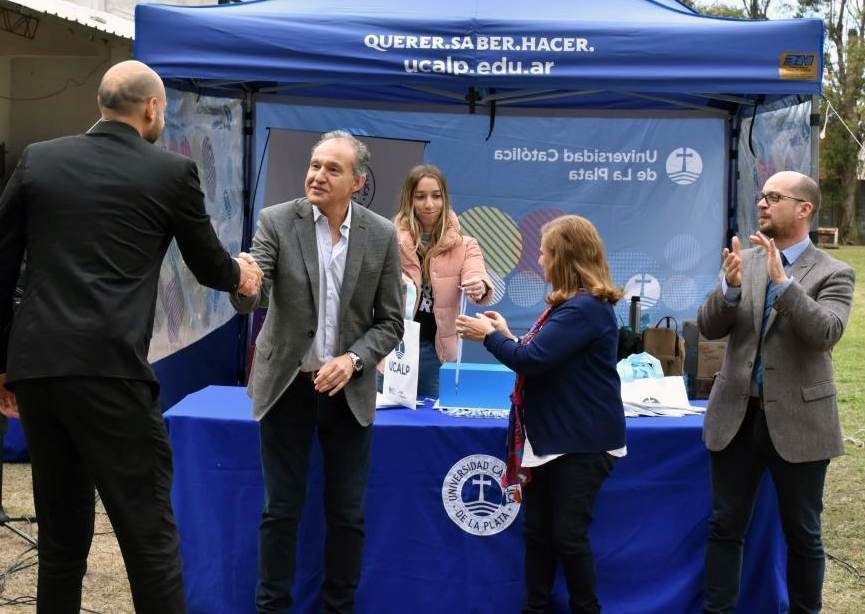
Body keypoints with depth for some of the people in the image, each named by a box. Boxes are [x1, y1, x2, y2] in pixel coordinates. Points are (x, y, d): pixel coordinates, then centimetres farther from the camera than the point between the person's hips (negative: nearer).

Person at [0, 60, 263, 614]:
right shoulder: (172, 172, 2)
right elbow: (209, 265, 15)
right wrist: (239, 274, 38)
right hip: (110, 370, -5)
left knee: (61, 535, 16)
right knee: (150, 536, 0)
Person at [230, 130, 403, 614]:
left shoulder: (382, 235, -3)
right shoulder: (277, 222, -7)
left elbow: (390, 322, 0)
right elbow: (248, 302, -18)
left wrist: (353, 360, -16)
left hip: (349, 391, 1)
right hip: (286, 387, -1)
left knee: (347, 514, 8)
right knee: (281, 510, 6)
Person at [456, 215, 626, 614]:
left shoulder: (585, 308, -20)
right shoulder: (571, 304, 14)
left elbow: (532, 359, -23)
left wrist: (489, 336, -9)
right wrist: (507, 335, 13)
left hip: (581, 443, -10)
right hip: (551, 437, 10)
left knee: (568, 535, 0)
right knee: (538, 532, 11)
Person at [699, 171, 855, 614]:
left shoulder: (833, 274, -5)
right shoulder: (744, 261, 5)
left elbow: (826, 332, -21)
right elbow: (708, 327, -2)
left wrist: (782, 281, -30)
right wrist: (731, 287, -20)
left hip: (797, 422, -3)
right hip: (737, 416, 3)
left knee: (802, 534, 10)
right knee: (725, 527, 11)